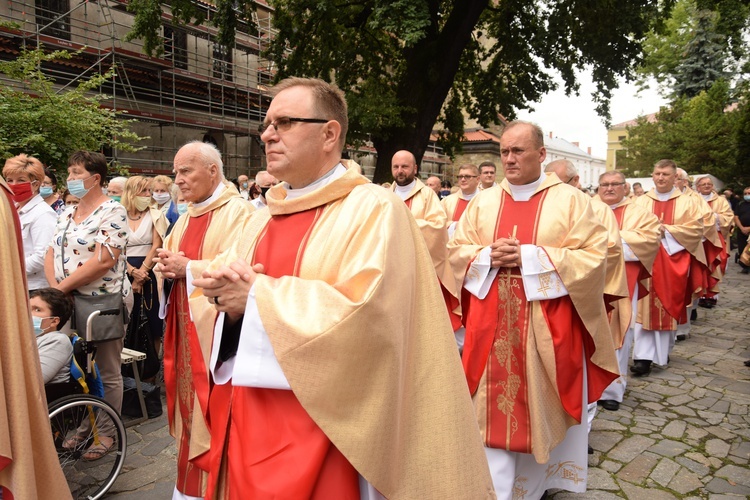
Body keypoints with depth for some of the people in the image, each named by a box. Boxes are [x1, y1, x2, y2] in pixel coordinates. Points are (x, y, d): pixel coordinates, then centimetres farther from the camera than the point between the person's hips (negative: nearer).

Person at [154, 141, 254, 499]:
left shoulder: (238, 211, -11)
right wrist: (166, 265, -4)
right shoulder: (186, 217, 15)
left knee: (213, 409, 0)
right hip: (185, 325, 8)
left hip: (214, 326, -8)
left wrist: (188, 268, -17)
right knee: (189, 399, 15)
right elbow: (171, 259, 18)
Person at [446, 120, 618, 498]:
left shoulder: (571, 200, -2)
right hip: (492, 325, 2)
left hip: (546, 328, -2)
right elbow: (456, 251, 8)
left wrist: (530, 258, -17)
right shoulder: (483, 202, 7)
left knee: (541, 406, 11)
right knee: (491, 407, 6)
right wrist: (488, 257, -13)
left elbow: (594, 257, -9)